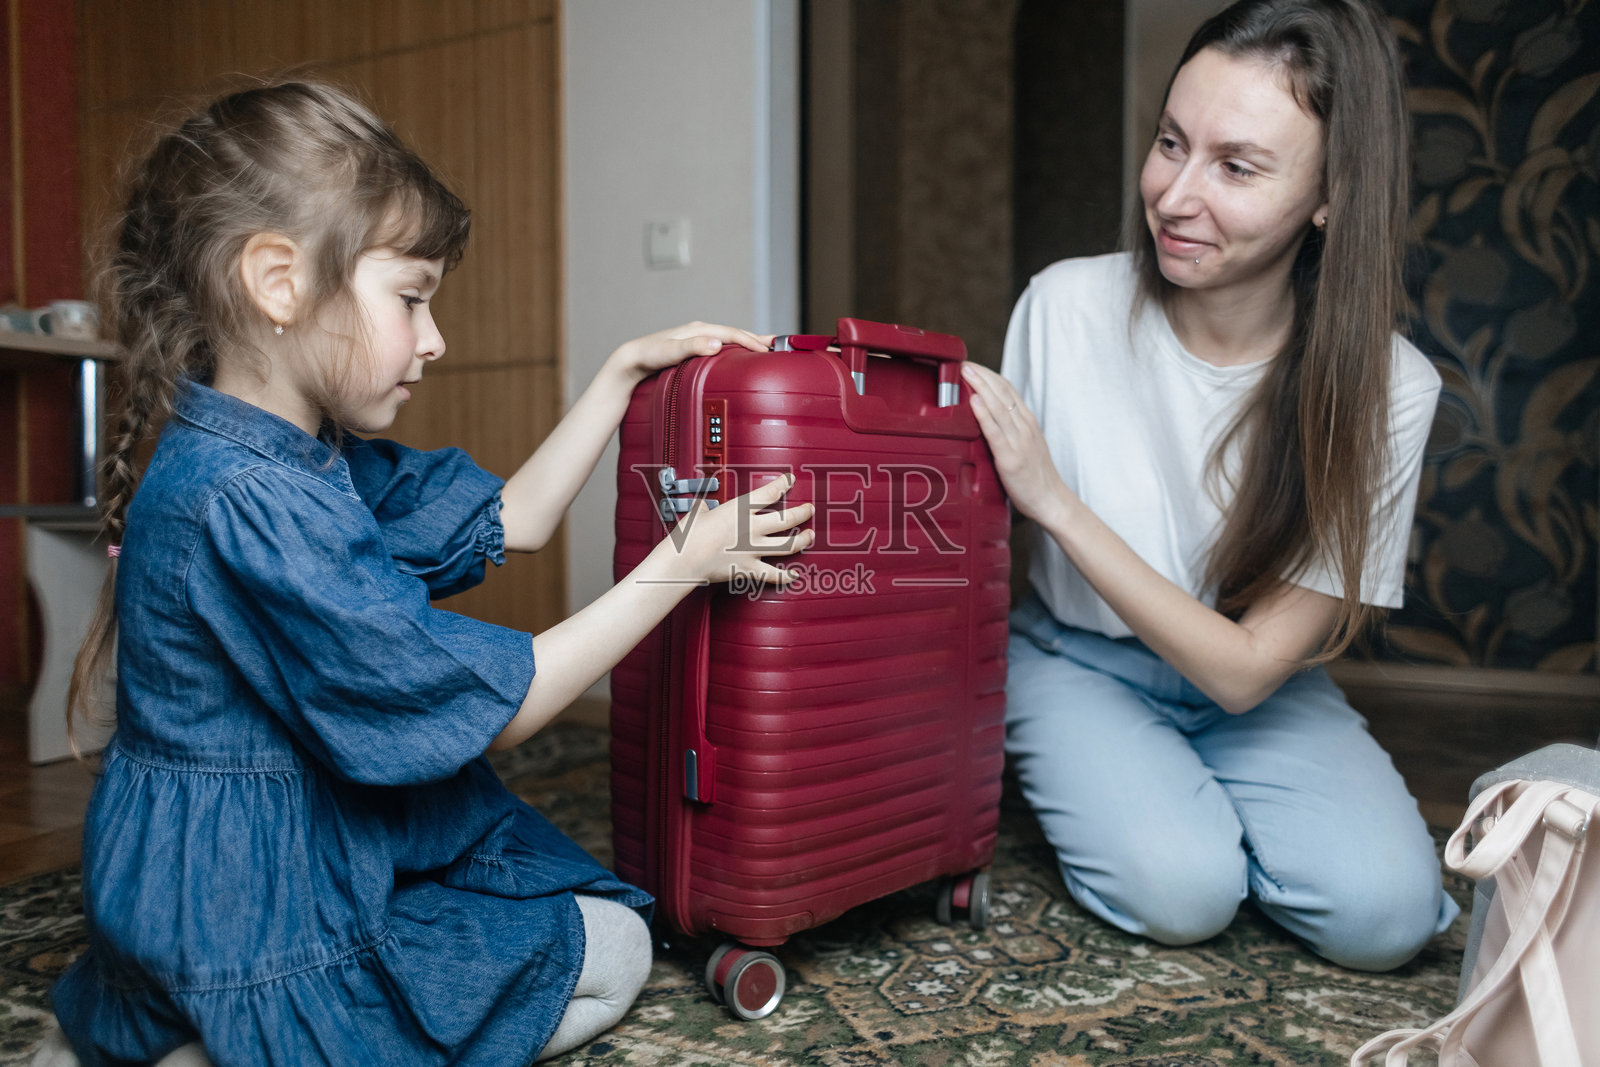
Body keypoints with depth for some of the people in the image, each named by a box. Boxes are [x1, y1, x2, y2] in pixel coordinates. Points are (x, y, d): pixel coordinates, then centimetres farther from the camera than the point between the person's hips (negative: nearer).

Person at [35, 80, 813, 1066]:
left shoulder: (326, 457, 2)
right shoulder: (241, 504, -29)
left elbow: (512, 519, 11)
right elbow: (494, 705, -25)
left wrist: (625, 372, 9)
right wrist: (685, 560, -19)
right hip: (253, 925, -9)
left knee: (617, 936, 13)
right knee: (608, 956, 0)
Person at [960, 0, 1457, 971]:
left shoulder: (1384, 389, -19)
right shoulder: (1067, 304, -17)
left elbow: (1247, 667, -20)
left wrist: (1055, 501, -27)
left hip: (1253, 686, 2)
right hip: (1077, 663, -1)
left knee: (1383, 910, -19)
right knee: (1179, 889, -24)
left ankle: (1198, 798, 11)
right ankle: (1092, 787, 10)